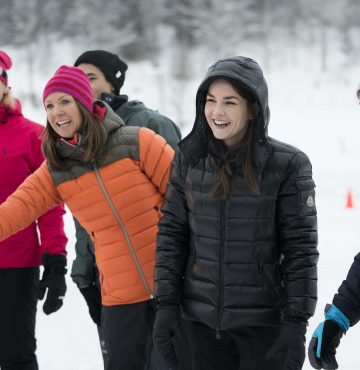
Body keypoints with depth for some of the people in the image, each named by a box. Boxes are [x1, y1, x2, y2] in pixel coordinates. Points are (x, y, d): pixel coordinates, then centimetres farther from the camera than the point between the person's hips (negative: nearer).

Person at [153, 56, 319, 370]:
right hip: (204, 320, 3)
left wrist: (296, 322, -12)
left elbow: (301, 249, -8)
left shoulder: (287, 165, -9)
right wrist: (166, 304, 0)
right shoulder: (189, 158, 1)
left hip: (265, 321, -3)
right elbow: (171, 232, 6)